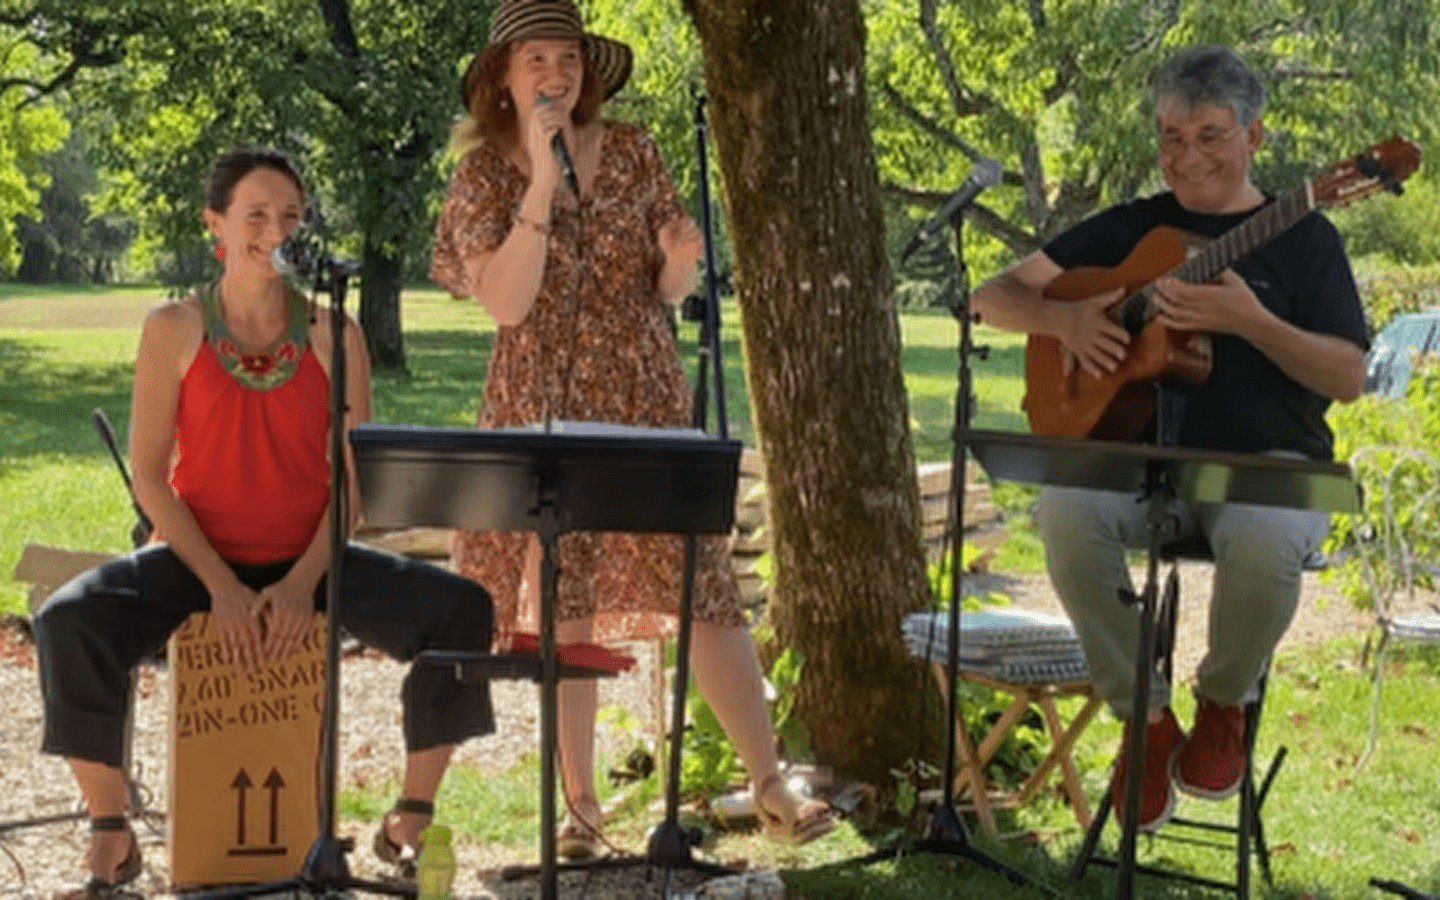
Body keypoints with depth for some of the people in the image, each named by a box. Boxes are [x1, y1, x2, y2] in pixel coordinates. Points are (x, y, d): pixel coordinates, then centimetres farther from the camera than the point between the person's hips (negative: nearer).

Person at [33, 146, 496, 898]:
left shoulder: (333, 334, -1)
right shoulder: (174, 330, -4)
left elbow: (355, 476, -2)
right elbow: (149, 476, -6)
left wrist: (305, 581, -17)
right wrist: (220, 585, -16)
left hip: (309, 558, 1)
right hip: (196, 554, -1)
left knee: (461, 609, -21)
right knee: (70, 620, -30)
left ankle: (410, 819, -6)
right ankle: (110, 833, -13)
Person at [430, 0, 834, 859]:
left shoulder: (632, 152, 2)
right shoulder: (484, 175, -2)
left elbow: (668, 291, 7)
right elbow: (507, 301, -16)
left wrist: (682, 261, -17)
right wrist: (542, 176, -20)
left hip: (644, 401, 1)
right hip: (541, 410, -1)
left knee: (700, 586, -4)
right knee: (564, 603, 4)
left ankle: (771, 785, 0)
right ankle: (581, 802, 15)